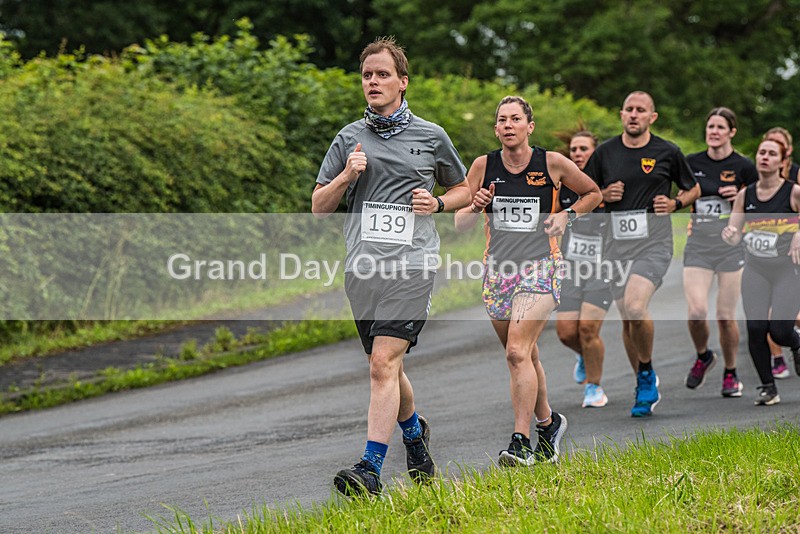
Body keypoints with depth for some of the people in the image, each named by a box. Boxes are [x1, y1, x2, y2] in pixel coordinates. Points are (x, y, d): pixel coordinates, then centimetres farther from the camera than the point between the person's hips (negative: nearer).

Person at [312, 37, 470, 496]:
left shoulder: (432, 137, 8)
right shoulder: (350, 138, 13)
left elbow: (463, 190, 21)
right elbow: (319, 206, 14)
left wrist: (437, 203, 0)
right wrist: (347, 176, -4)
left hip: (410, 266, -4)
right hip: (362, 268, 4)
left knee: (385, 363, -18)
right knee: (387, 368, 14)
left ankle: (371, 468, -23)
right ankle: (415, 432, 42)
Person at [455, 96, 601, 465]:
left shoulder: (552, 164, -3)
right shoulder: (484, 166, 2)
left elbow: (592, 193, 14)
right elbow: (459, 224, 7)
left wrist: (567, 216, -2)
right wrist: (476, 207, -13)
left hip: (540, 266, -4)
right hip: (498, 268, 4)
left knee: (518, 352, -18)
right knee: (526, 356, 13)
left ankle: (521, 442, -19)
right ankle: (548, 423, 35)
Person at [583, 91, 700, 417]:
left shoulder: (667, 152, 1)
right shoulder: (605, 153, 6)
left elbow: (693, 189, 15)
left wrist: (675, 203, -5)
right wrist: (603, 195, -5)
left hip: (654, 243, -4)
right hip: (617, 246, 4)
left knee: (635, 307, -24)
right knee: (627, 319, 8)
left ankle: (648, 374, -2)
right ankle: (644, 387, 25)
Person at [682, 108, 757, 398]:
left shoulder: (743, 166, -2)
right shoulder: (691, 163, 5)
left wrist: (740, 197, -12)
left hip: (731, 246, -2)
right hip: (698, 246, 2)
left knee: (726, 317, -1)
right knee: (697, 311, -15)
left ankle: (731, 373, 21)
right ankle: (703, 356, 15)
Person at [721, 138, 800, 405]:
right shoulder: (745, 195, 4)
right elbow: (734, 236, 8)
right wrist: (730, 234, -15)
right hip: (755, 270, 3)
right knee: (755, 328, -8)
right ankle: (767, 388, 7)